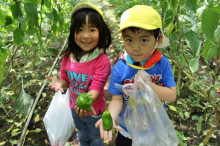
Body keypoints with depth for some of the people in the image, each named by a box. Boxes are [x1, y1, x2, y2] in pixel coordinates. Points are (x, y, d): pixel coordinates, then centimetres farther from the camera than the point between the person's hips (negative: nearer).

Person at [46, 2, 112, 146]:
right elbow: (66, 81, -1)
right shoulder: (68, 56, -13)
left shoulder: (102, 61, -28)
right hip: (74, 107, 4)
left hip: (94, 111, -4)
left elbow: (96, 88, -31)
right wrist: (60, 83, -25)